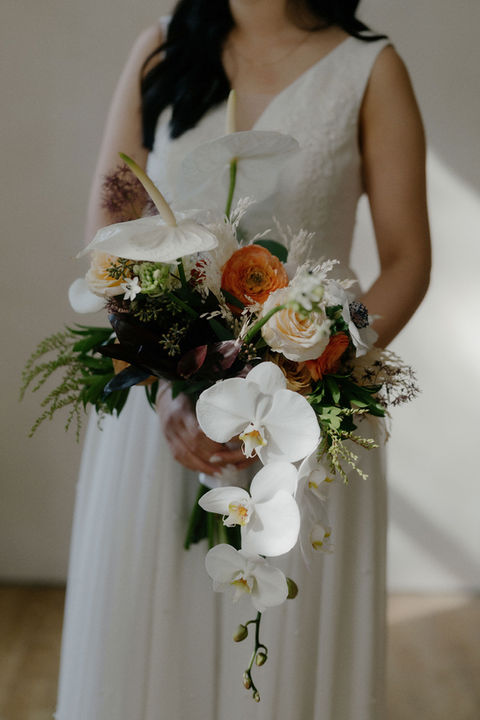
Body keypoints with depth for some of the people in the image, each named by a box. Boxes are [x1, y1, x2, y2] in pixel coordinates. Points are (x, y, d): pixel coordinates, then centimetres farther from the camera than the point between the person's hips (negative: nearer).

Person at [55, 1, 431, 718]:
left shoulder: (370, 70, -1)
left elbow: (407, 265, -3)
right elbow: (106, 230, 3)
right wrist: (166, 385, -12)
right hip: (156, 397, 2)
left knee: (289, 655, 5)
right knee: (142, 645, 9)